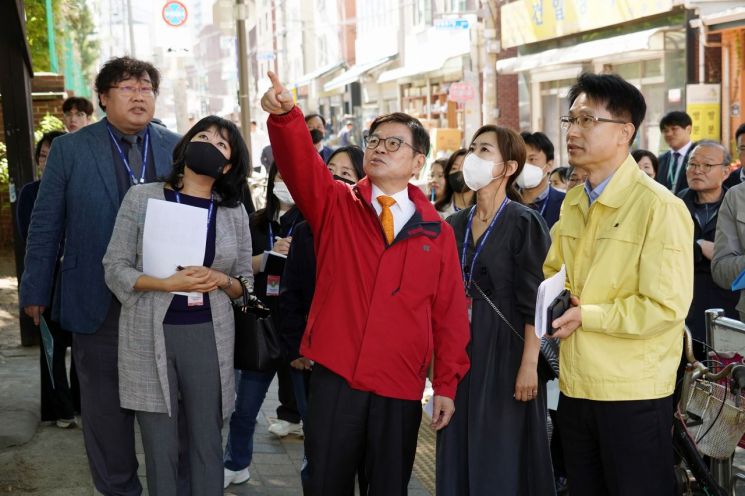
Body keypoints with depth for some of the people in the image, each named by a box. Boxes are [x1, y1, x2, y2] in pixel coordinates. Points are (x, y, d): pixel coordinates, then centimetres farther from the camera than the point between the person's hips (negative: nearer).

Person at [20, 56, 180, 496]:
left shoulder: (177, 148, 4)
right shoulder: (70, 149, 0)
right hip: (98, 303, -1)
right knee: (106, 404, 11)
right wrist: (36, 292, 0)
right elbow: (46, 225, 1)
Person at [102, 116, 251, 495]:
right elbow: (114, 267, -2)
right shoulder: (142, 197, -1)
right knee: (161, 447, 4)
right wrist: (167, 284, -16)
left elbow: (245, 282, 11)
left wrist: (220, 281, -11)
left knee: (208, 443, 8)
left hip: (209, 335, 2)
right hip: (151, 336, -2)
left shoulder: (234, 212, 5)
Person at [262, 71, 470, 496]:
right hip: (336, 376, 0)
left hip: (401, 385, 1)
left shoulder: (436, 232, 4)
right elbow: (300, 163, -16)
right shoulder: (335, 205, 3)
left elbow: (450, 313, 5)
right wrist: (285, 116, -35)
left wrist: (447, 384, 3)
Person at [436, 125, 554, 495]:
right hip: (459, 347, 6)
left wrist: (529, 364, -18)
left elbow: (535, 301, -13)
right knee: (459, 449, 12)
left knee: (502, 454, 3)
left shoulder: (525, 223, -10)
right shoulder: (456, 224, 8)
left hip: (505, 348, -6)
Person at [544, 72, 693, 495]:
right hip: (576, 387, 7)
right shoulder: (573, 203, 9)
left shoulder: (660, 207, -14)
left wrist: (586, 315, -15)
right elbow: (553, 270, 21)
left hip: (633, 396, -7)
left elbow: (666, 308, -19)